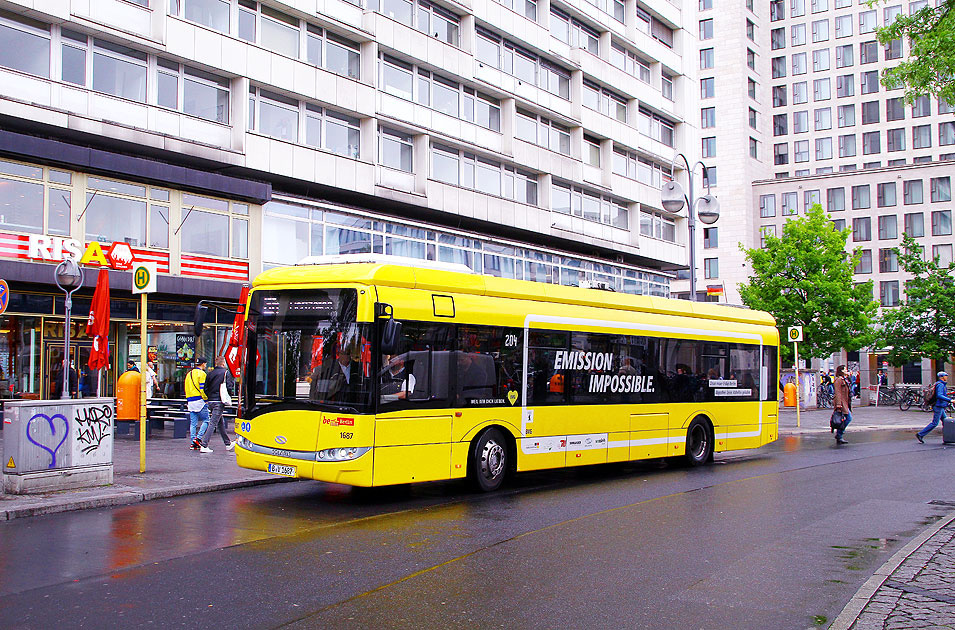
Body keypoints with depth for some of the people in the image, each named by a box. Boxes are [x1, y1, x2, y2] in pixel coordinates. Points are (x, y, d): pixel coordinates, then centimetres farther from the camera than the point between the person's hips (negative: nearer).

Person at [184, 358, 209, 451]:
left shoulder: (189, 374, 19)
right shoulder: (201, 373, -6)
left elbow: (186, 387, 22)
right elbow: (203, 388, -14)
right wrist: (206, 399, -9)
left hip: (190, 401, 8)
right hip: (199, 401, -8)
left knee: (193, 423, 7)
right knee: (206, 420, -3)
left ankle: (192, 443, 5)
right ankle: (198, 438, -14)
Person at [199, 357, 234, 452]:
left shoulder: (210, 373, 10)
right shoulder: (225, 373, -6)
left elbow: (205, 388, 9)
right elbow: (228, 387, -12)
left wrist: (209, 397, 16)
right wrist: (227, 398, 3)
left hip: (211, 401, 7)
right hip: (219, 402, -7)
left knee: (221, 423, 17)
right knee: (213, 423, -7)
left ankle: (228, 443, 29)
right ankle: (204, 445, -13)